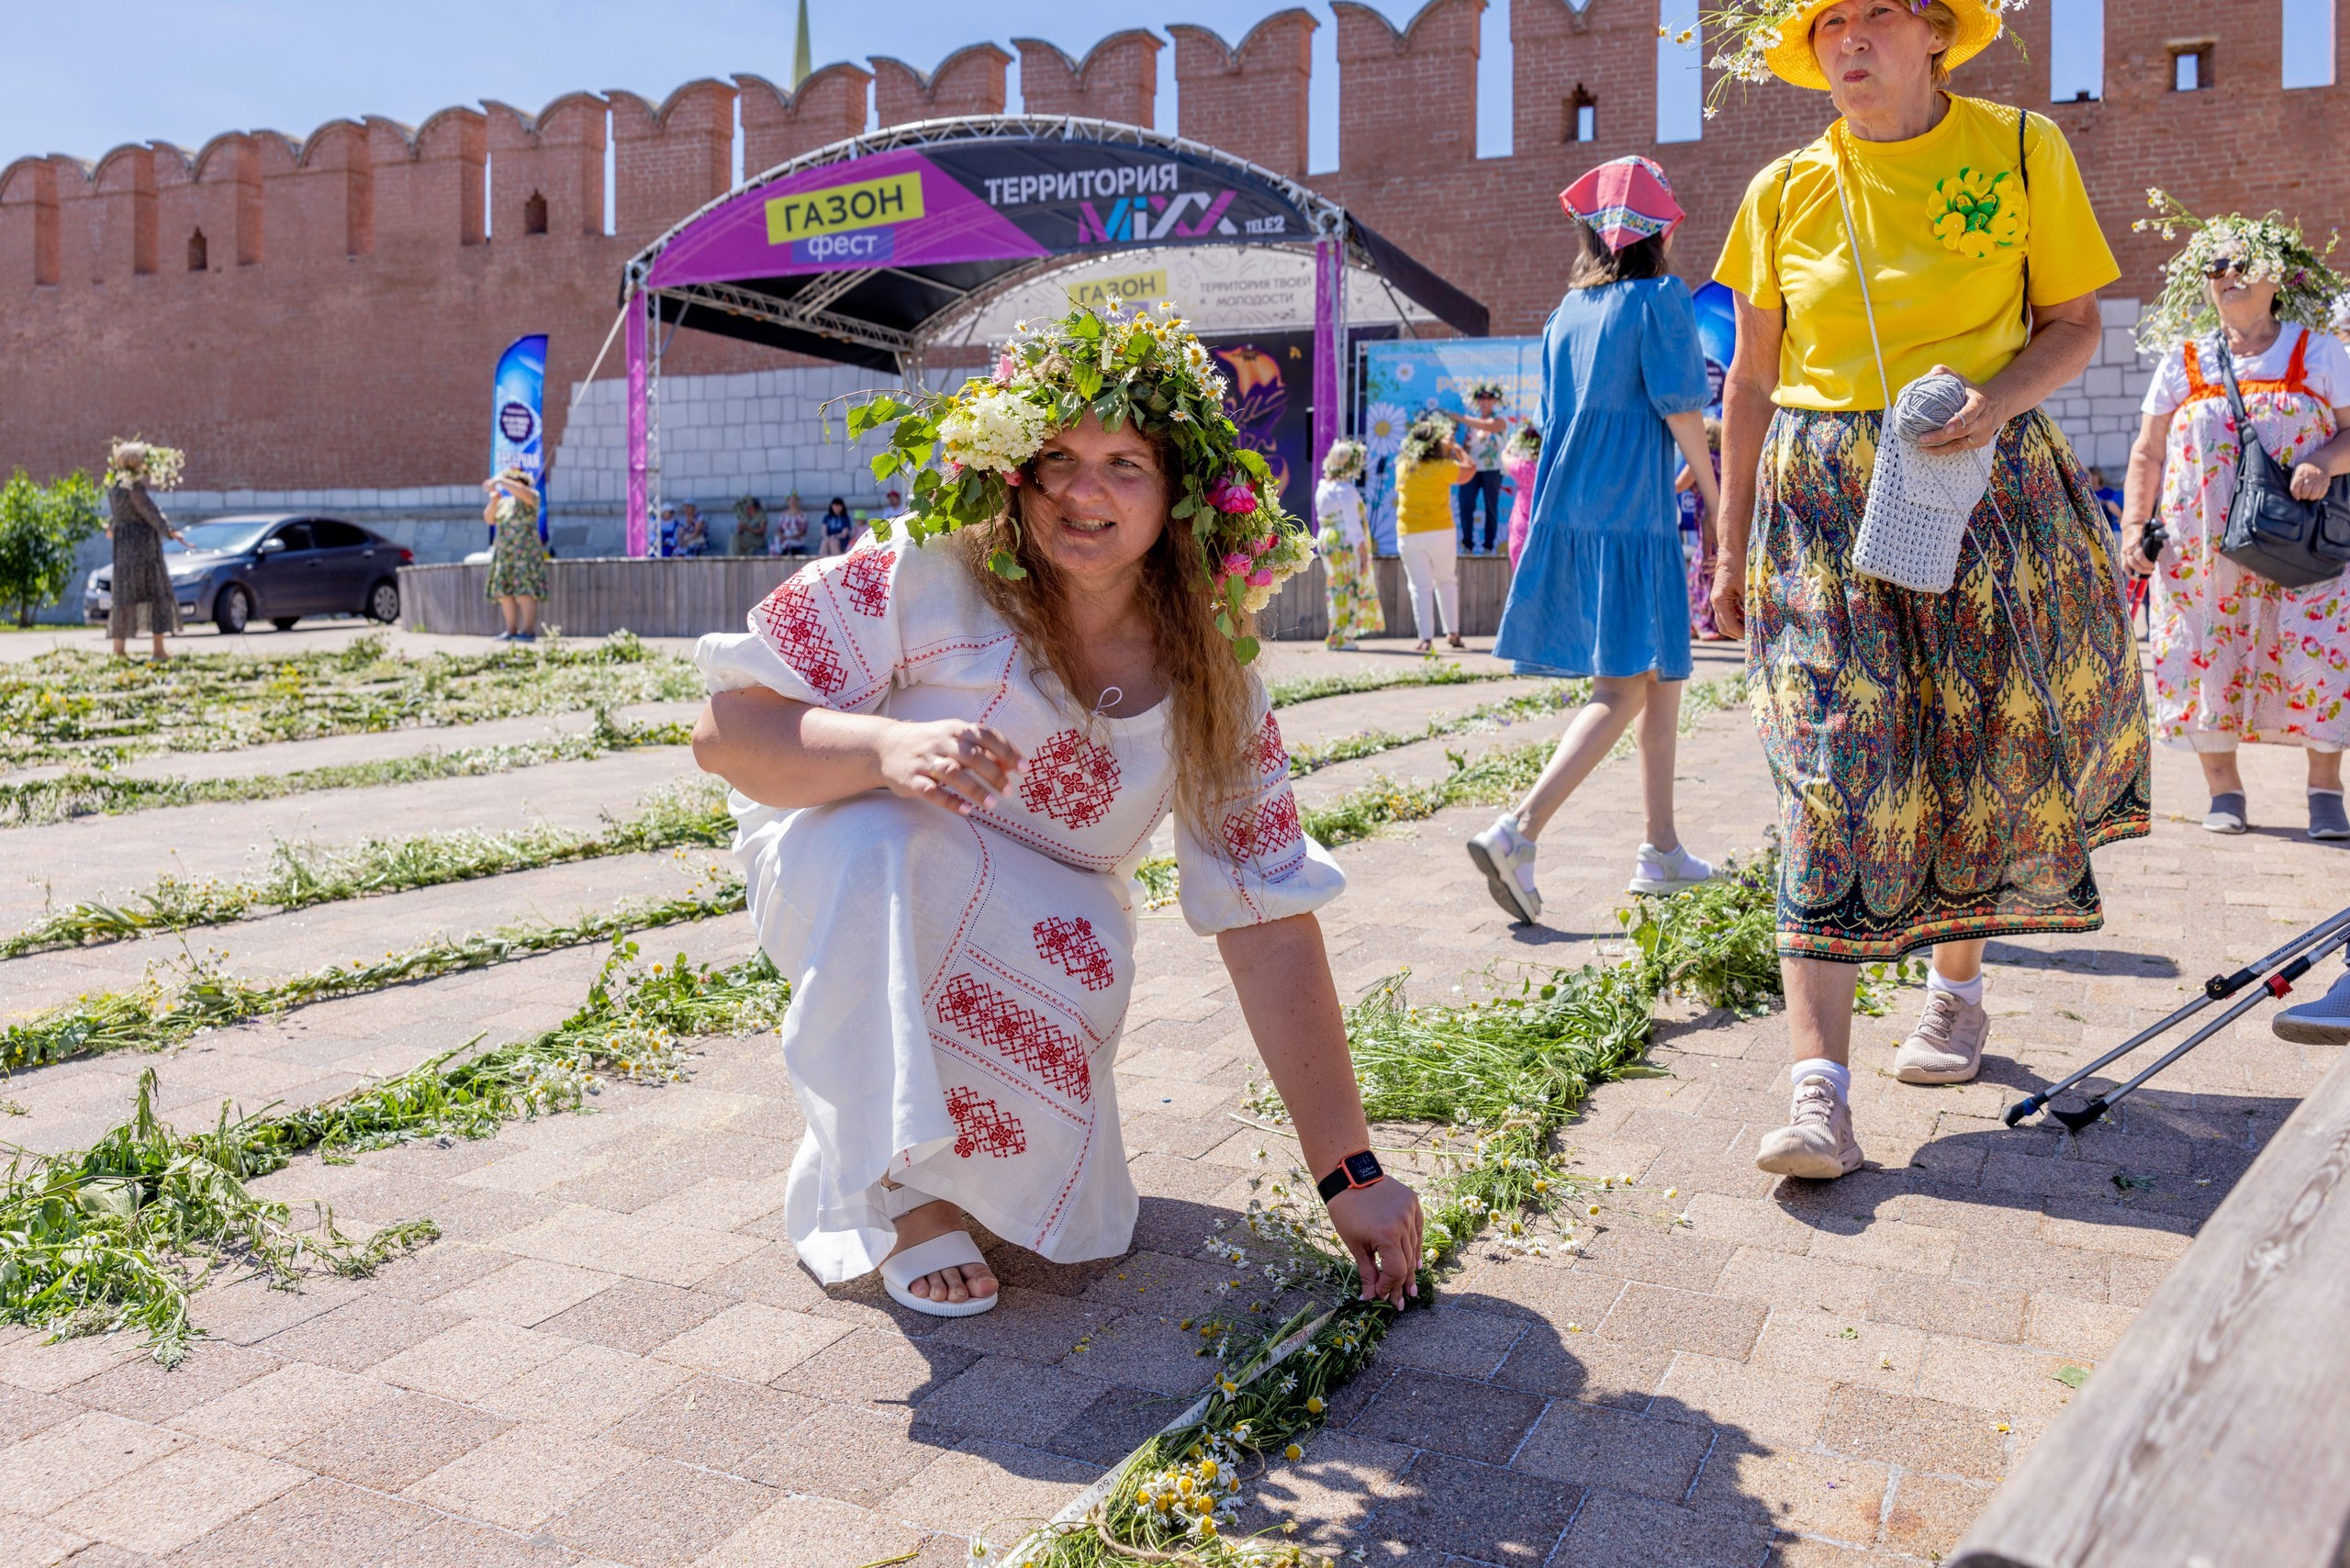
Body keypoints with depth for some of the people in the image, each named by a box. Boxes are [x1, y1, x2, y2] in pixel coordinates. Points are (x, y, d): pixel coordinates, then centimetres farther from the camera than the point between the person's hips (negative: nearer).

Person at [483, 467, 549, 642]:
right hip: (504, 552, 7)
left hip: (525, 551, -7)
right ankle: (512, 630, 7)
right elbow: (489, 519, 11)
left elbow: (524, 493, -22)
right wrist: (494, 500, -3)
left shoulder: (531, 496, 1)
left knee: (524, 590, -12)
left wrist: (500, 481, -19)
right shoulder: (504, 501, 19)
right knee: (504, 591, 3)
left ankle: (529, 631, -13)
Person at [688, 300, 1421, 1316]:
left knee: (1064, 1222, -14)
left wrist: (1352, 1174, -14)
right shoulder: (925, 577, -23)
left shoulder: (1212, 689, -13)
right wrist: (888, 746, -45)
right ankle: (896, 1187, -16)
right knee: (873, 838, -38)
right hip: (848, 889, -2)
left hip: (1029, 954, 3)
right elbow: (725, 733, -23)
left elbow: (1270, 934, -13)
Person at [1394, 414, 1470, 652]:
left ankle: (1426, 638, -4)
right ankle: (1453, 632, 15)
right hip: (1440, 532, -1)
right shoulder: (1442, 467, -8)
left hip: (1409, 535, 1)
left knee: (1420, 586, 3)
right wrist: (1456, 448, 21)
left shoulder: (1402, 467, 0)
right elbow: (1469, 470, 6)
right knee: (1446, 581, 17)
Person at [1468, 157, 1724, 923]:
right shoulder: (1659, 298, -5)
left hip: (1566, 516, 7)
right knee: (1624, 690, -7)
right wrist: (1715, 493, 4)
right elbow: (1680, 409, -9)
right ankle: (1518, 830, -20)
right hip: (1632, 518, -7)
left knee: (1661, 678, 16)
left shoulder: (1565, 313, 14)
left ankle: (1662, 851, 20)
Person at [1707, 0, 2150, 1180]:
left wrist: (2000, 396, -16)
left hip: (1984, 487, 0)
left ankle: (1956, 990, 33)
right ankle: (1819, 1090, -14)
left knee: (1981, 750, 6)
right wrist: (1731, 548, 8)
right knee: (1827, 775, -10)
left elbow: (2076, 324, 5)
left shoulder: (2022, 150, 3)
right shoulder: (1784, 193, 6)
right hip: (1820, 502, 0)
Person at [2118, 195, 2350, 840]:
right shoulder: (2184, 359, 11)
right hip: (2201, 544, 1)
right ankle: (2223, 791, 12)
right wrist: (2134, 526, 0)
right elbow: (2147, 453, 10)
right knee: (2204, 658, 0)